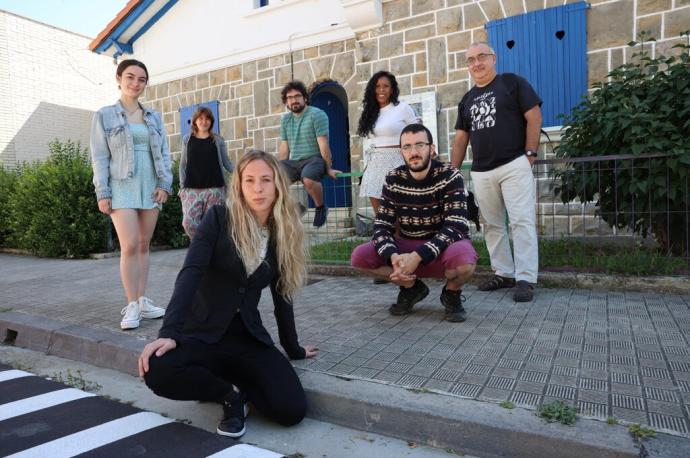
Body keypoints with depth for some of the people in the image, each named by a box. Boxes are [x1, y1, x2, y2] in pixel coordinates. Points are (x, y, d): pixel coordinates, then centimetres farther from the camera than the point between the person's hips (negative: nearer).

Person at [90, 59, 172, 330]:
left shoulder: (154, 117, 13)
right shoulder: (104, 116, 5)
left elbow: (164, 152, 11)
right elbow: (99, 157, 0)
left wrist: (165, 183, -2)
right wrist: (102, 193, -8)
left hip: (150, 188, 4)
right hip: (122, 188, -3)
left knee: (144, 245, 7)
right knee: (129, 246, -12)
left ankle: (142, 301, 14)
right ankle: (131, 306, -4)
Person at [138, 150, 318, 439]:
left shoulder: (283, 235, 4)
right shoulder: (219, 218, -7)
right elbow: (190, 274, -18)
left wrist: (293, 348, 18)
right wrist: (169, 332, -30)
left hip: (249, 338, 2)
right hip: (202, 333, -2)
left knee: (292, 410, -19)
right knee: (157, 371, -34)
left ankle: (232, 389, 8)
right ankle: (231, 393, -4)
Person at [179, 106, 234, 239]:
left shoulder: (218, 140, 8)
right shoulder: (187, 139, 10)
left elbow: (226, 162, 11)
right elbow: (183, 165, 12)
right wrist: (182, 186, 5)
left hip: (215, 188, 0)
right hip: (192, 189, 1)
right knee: (189, 223, -11)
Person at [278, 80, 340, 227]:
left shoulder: (317, 114, -5)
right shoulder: (285, 119, 14)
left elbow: (323, 145, -10)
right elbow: (284, 148, 16)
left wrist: (329, 169, -11)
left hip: (314, 159, -5)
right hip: (294, 162, 6)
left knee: (308, 179, -38)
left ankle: (321, 207, -9)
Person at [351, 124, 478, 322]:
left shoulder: (450, 176, -14)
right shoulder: (393, 179, -4)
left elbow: (456, 227, -23)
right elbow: (382, 225, -7)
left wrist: (417, 257, -34)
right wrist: (393, 256, -28)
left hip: (444, 247, -3)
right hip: (408, 247, 4)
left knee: (463, 260, -39)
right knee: (360, 256, -17)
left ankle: (452, 293, -1)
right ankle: (412, 287, 7)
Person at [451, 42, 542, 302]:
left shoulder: (512, 82, 4)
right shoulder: (467, 99, 19)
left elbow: (534, 117, -2)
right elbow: (461, 138, 18)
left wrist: (530, 154, -9)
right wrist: (452, 171, 11)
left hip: (514, 166, -6)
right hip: (481, 172, 6)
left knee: (522, 222, -9)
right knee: (492, 225, 9)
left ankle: (525, 279, -6)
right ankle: (503, 273, 19)